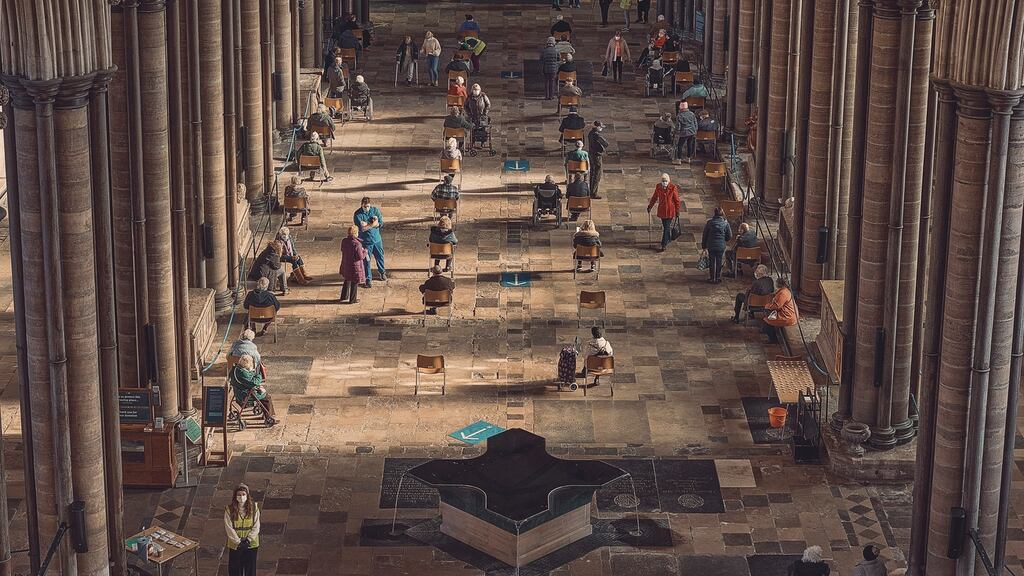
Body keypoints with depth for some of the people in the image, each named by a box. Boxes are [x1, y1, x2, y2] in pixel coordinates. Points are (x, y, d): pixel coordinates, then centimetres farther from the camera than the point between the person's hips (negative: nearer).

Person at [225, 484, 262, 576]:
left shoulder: (254, 508, -8)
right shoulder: (229, 509, -12)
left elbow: (256, 527, -6)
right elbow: (229, 528, -11)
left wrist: (248, 540, -15)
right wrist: (238, 541, -16)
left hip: (251, 544, 1)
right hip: (235, 546, -1)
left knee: (250, 568, 10)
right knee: (235, 569, 7)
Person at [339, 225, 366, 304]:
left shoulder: (344, 241, -5)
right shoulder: (357, 244, -26)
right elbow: (360, 257, -22)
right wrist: (364, 251, -1)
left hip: (345, 265, 7)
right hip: (355, 267, -7)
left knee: (346, 281, 25)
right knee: (354, 283, 10)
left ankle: (344, 297, 37)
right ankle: (352, 299, 20)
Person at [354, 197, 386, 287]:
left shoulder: (375, 210, -5)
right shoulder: (357, 214, -15)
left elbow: (381, 223, -11)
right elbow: (362, 229, -22)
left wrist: (367, 225, -21)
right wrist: (373, 224, -20)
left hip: (377, 239, 3)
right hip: (366, 241, -3)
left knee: (380, 257, 19)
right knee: (366, 261, 2)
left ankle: (382, 272, 42)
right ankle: (368, 279, 14)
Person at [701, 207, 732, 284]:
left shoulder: (709, 222, -7)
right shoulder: (725, 223, -7)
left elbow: (704, 235, -1)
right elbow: (729, 235, 0)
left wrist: (703, 246, 10)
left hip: (711, 246, 0)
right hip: (721, 246, 0)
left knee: (712, 262, 12)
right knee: (719, 262, 13)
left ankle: (711, 278, 19)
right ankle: (718, 278, 22)